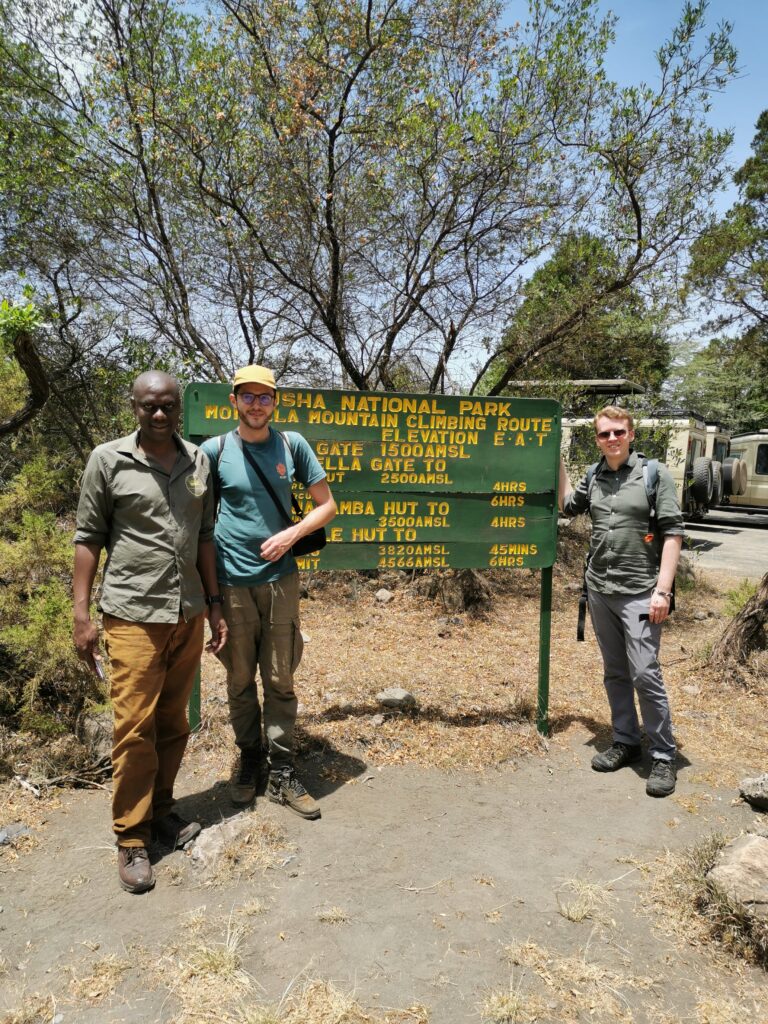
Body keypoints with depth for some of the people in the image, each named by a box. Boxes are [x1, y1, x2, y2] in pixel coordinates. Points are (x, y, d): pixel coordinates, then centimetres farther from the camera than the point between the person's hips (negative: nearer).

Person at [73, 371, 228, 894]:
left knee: (174, 722, 13)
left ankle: (161, 809, 32)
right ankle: (132, 840, 16)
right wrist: (82, 616, -6)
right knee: (134, 726, 0)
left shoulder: (198, 461, 6)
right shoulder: (108, 460, -4)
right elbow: (89, 538, -2)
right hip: (134, 615, -4)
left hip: (188, 614, 4)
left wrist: (215, 605, 10)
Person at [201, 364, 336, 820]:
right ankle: (250, 761, 31)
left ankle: (283, 774, 19)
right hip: (232, 582, 0)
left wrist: (291, 535, -10)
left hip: (280, 579, 1)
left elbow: (327, 504, 6)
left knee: (280, 680, 8)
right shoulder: (214, 450, -2)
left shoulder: (292, 445, 2)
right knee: (240, 680, 12)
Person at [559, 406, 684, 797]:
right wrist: (557, 459, 16)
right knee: (615, 674, 13)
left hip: (639, 593, -5)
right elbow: (567, 505, 25)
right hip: (599, 590, 5)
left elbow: (672, 533, -7)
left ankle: (663, 756, 10)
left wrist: (663, 590, -13)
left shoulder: (655, 473, -5)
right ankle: (625, 742, 27)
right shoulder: (593, 477, 7)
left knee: (645, 674, -5)